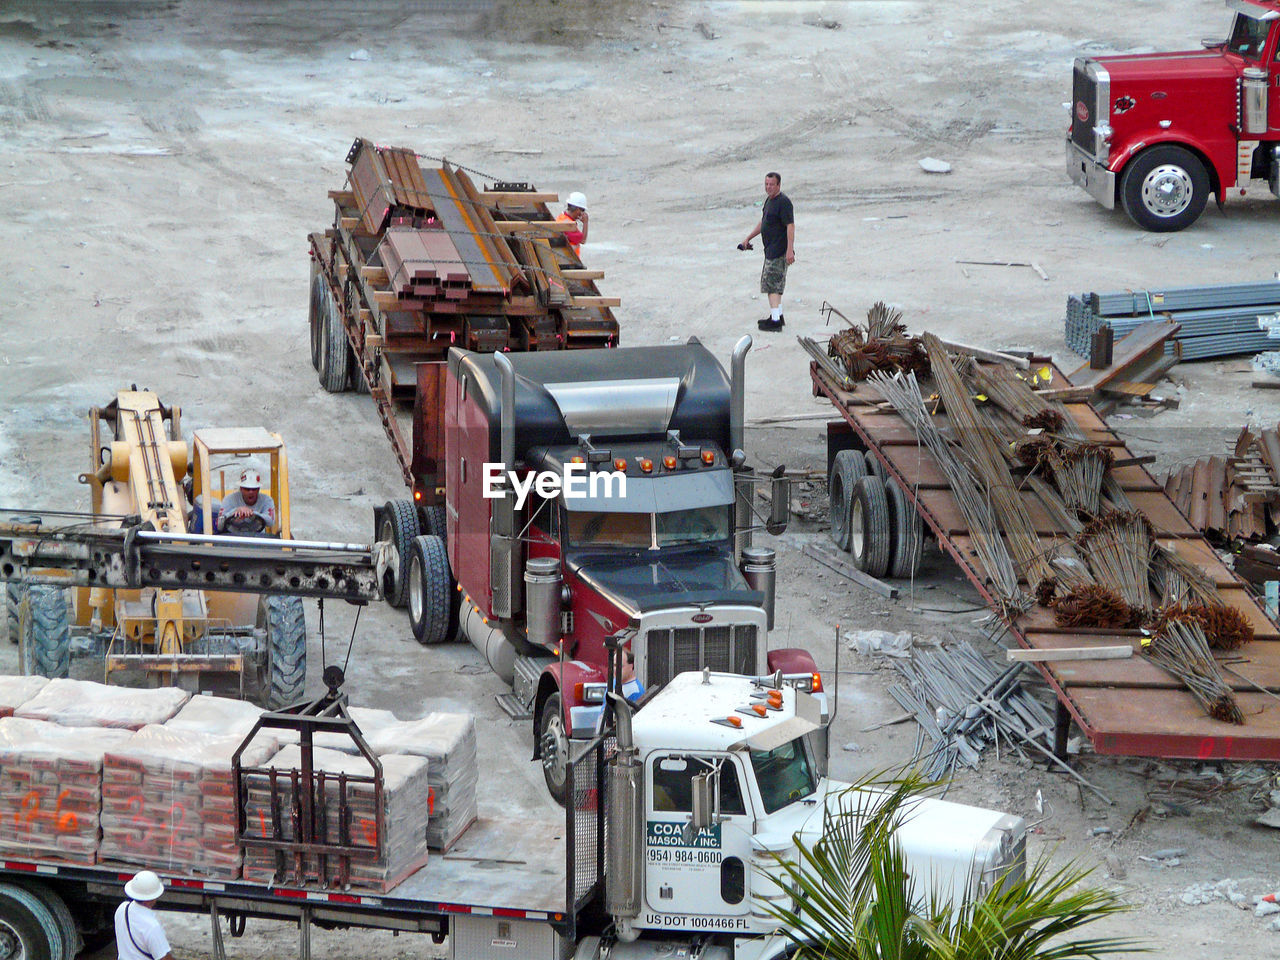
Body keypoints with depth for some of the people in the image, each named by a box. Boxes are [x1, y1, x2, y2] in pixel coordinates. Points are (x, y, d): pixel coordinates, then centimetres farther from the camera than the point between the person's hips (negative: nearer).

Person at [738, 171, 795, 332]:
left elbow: (790, 226, -22)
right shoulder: (769, 200, 15)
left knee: (772, 284, -10)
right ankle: (777, 315, 27)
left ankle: (775, 320, -11)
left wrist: (790, 250, -29)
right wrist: (748, 238, 31)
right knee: (772, 283, 17)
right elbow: (763, 223, 28)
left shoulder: (783, 202, -16)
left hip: (779, 251, -10)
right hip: (771, 249, 10)